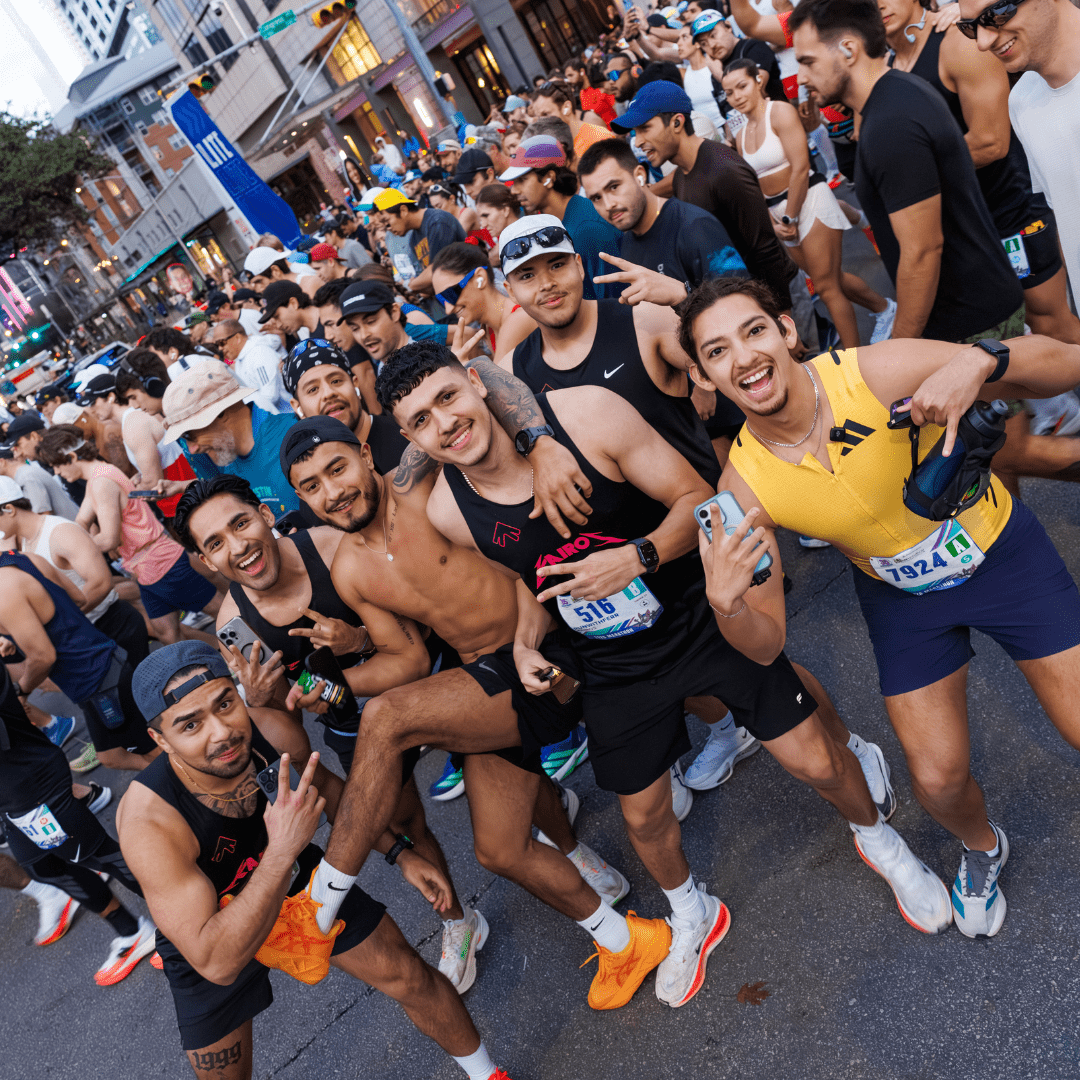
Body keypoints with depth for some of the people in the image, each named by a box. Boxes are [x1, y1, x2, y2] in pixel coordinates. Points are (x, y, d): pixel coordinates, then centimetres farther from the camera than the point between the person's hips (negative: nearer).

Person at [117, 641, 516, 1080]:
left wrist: (399, 853, -3)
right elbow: (215, 964, -41)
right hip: (208, 931, -3)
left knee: (412, 979, 7)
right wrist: (282, 849, -49)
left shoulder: (272, 731, -26)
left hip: (295, 879, 3)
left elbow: (326, 787, 0)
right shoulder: (147, 820, -39)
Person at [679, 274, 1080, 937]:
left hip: (1001, 551, -1)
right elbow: (767, 643, -17)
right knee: (939, 780, 5)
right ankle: (982, 847, 42)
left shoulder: (877, 373, -31)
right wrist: (728, 605, -40)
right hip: (902, 597, 2)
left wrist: (980, 361, -45)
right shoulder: (745, 484, -24)